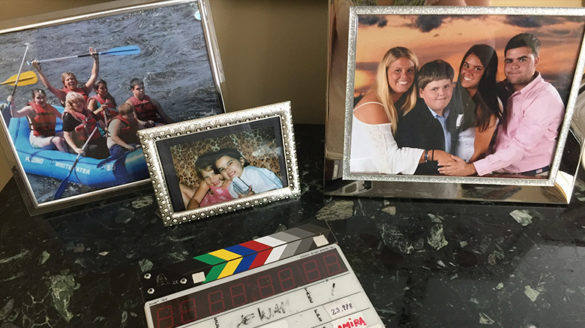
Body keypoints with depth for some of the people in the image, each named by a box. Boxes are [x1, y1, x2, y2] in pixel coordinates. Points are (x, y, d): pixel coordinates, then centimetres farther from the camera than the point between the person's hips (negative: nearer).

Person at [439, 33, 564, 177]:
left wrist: (472, 168, -21)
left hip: (532, 176, -6)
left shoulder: (546, 98, -12)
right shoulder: (505, 88, 9)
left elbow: (519, 148, -19)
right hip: (499, 173, 6)